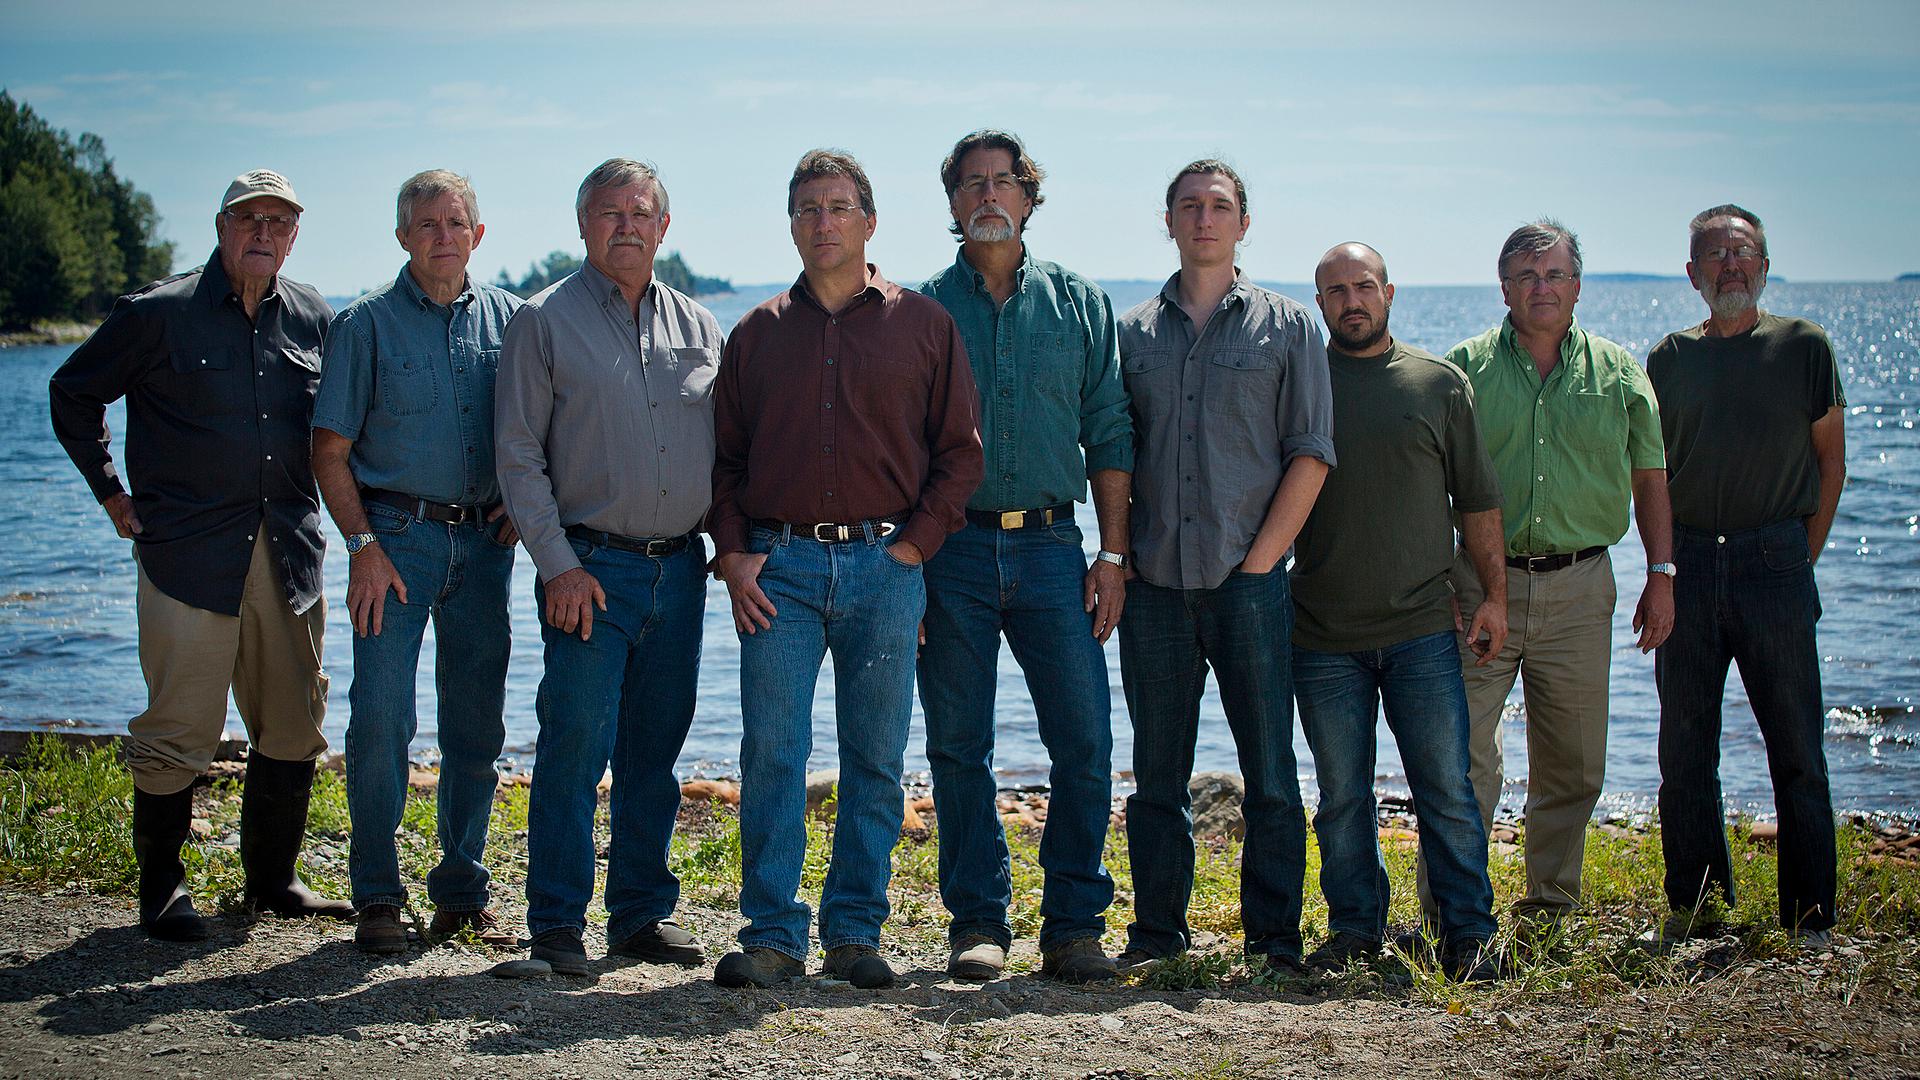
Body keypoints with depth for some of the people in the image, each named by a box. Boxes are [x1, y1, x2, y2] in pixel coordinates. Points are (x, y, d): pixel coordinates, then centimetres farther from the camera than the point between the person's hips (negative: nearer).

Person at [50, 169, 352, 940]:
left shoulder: (316, 320, 9)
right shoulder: (159, 314, -3)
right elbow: (73, 393, 8)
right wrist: (114, 496, 4)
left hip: (288, 554, 4)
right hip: (189, 554, -4)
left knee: (293, 730, 9)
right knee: (178, 734, -3)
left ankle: (272, 880, 24)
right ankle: (162, 890, 12)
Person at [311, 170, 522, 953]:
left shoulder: (508, 319, 9)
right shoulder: (367, 324, 2)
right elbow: (331, 451, 0)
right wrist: (362, 544, -9)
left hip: (484, 542, 3)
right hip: (397, 534, -3)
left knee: (476, 725, 6)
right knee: (380, 718, -8)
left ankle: (462, 890, 16)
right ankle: (376, 896, 2)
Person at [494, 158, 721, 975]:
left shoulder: (699, 327, 13)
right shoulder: (544, 321, 1)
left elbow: (727, 444, 18)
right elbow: (518, 453, -4)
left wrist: (734, 542, 7)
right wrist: (557, 563, -11)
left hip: (680, 569, 4)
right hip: (589, 567, -4)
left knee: (655, 751, 9)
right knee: (576, 742, -7)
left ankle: (643, 913, 18)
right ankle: (556, 924, 2)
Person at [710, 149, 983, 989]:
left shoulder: (922, 324, 8)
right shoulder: (757, 333, 13)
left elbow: (959, 451, 6)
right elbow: (723, 456, 14)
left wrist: (912, 545, -4)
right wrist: (733, 555, 1)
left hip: (883, 565, -1)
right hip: (779, 566, 1)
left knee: (874, 759, 3)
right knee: (771, 754, -3)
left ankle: (854, 929, 13)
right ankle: (772, 933, 4)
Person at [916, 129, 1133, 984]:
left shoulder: (1080, 304, 11)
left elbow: (1109, 436, 9)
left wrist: (1113, 554, 1)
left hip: (1049, 544, 1)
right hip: (951, 548, 0)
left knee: (1085, 742, -4)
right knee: (957, 746, 3)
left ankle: (1074, 926, 6)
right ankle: (978, 922, 13)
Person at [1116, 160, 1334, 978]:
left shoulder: (1288, 327, 6)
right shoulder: (1132, 334, 12)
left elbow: (1309, 455, 0)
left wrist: (1258, 561, -7)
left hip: (1248, 581, -2)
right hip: (1154, 583, 2)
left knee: (1269, 772, 0)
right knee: (1157, 773, 7)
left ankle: (1274, 940, 8)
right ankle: (1157, 932, 16)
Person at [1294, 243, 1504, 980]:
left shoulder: (1440, 383, 7)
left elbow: (1478, 499, 10)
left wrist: (1493, 593, 5)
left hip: (1422, 628, 0)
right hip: (1323, 635, 0)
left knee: (1446, 789, 0)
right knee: (1342, 796, 7)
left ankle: (1468, 934, 9)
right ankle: (1355, 930, 18)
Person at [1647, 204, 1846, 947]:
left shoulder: (1804, 347, 4)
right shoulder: (1669, 358, 10)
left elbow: (1831, 459, 6)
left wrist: (1800, 559, 1)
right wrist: (1665, 563, 5)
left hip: (1775, 559, -2)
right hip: (1687, 568, 3)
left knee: (1797, 749, -1)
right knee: (1684, 749, 5)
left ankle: (1810, 916, 6)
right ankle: (1696, 905, 15)